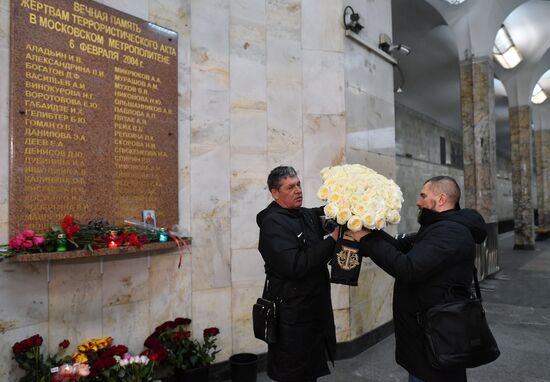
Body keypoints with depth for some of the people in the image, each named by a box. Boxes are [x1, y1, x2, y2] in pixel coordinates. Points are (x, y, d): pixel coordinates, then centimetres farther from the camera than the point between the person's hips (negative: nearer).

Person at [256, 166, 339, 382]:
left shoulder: (308, 216, 7)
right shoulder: (273, 223, -17)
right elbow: (296, 266, -26)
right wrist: (333, 240, -24)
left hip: (315, 308, 8)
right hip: (291, 314, -7)